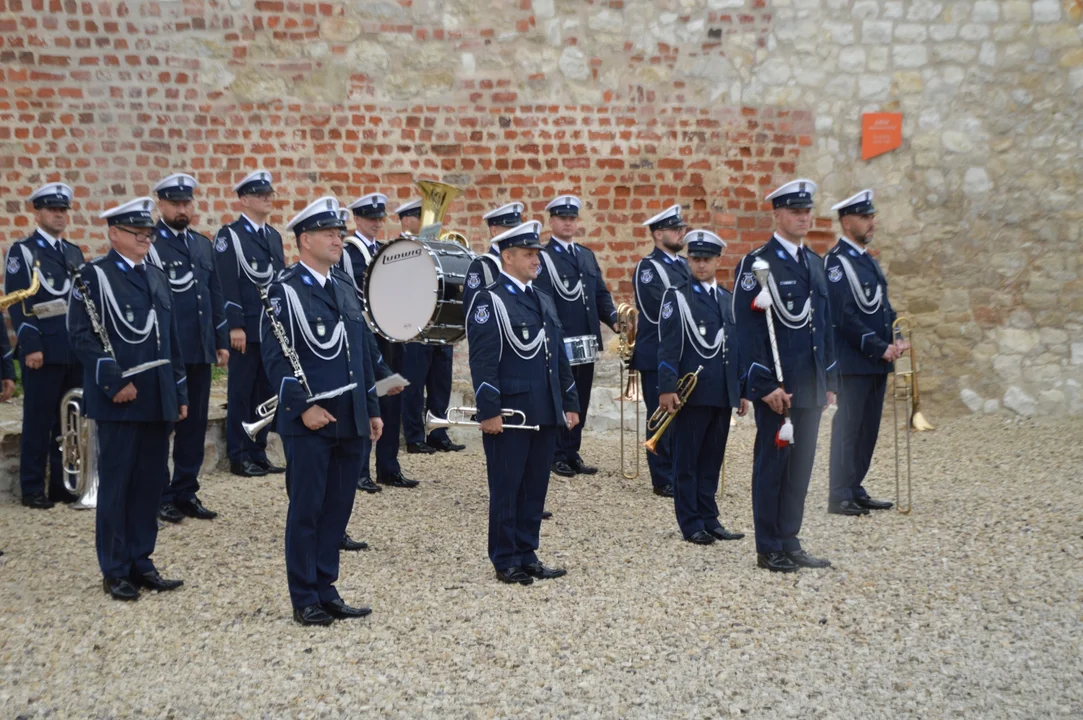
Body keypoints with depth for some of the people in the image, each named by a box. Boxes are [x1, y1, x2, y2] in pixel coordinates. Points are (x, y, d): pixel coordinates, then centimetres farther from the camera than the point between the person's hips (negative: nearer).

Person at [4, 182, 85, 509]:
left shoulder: (74, 253, 17)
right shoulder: (22, 251, -2)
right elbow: (17, 303, -9)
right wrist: (30, 346, -16)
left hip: (77, 352, 6)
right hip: (43, 352, -6)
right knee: (38, 423, -1)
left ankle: (64, 484, 16)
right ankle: (33, 489, 5)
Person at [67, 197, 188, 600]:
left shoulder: (157, 277, 15)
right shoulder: (94, 276, -4)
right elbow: (83, 336, -12)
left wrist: (179, 393, 14)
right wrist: (115, 382, -18)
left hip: (157, 400, 6)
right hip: (119, 400, -6)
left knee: (152, 482, 8)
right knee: (116, 483, 0)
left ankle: (141, 562, 18)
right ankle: (115, 571, 7)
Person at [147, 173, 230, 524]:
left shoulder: (203, 244, 15)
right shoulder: (148, 243, -5)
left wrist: (222, 341, 13)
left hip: (200, 350, 6)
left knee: (194, 424, 9)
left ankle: (186, 492, 18)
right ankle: (158, 496, 10)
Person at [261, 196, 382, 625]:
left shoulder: (345, 285, 14)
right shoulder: (285, 290, -7)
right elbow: (276, 357, -12)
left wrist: (372, 408, 15)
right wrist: (304, 407, -19)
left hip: (350, 420, 7)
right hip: (309, 421, -6)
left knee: (338, 508, 9)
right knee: (306, 510, 1)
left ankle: (326, 591, 19)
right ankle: (304, 600, 10)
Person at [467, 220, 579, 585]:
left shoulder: (543, 300, 16)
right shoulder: (489, 301, -8)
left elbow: (558, 355, 20)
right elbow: (483, 361, -13)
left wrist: (570, 403, 16)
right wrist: (489, 411, -19)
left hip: (544, 414, 7)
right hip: (509, 413, -7)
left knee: (535, 487, 11)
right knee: (506, 488, 1)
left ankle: (527, 555, 19)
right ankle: (506, 562, 9)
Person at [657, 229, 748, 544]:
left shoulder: (727, 299, 16)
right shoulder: (677, 296, -1)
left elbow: (736, 346, 18)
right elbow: (668, 346, -8)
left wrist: (742, 390, 15)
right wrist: (667, 388, -16)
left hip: (723, 394, 5)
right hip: (692, 392, -5)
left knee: (712, 459, 10)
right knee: (687, 459, 1)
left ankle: (709, 520, 16)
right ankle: (691, 524, 7)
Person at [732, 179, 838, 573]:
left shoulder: (814, 262, 15)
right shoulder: (757, 263, -9)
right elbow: (749, 328, -14)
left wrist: (829, 380, 15)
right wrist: (766, 385, -18)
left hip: (811, 386, 7)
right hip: (777, 386, -7)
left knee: (801, 464, 11)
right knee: (772, 464, 1)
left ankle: (790, 543, 20)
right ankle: (769, 549, 9)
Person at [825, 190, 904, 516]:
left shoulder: (869, 261, 17)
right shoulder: (836, 262, -11)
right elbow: (844, 317, -18)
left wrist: (895, 340, 3)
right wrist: (880, 348, -16)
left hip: (877, 361, 9)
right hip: (853, 362, -9)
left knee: (868, 428, 11)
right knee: (848, 427, -5)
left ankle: (856, 491, 18)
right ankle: (840, 497, -1)